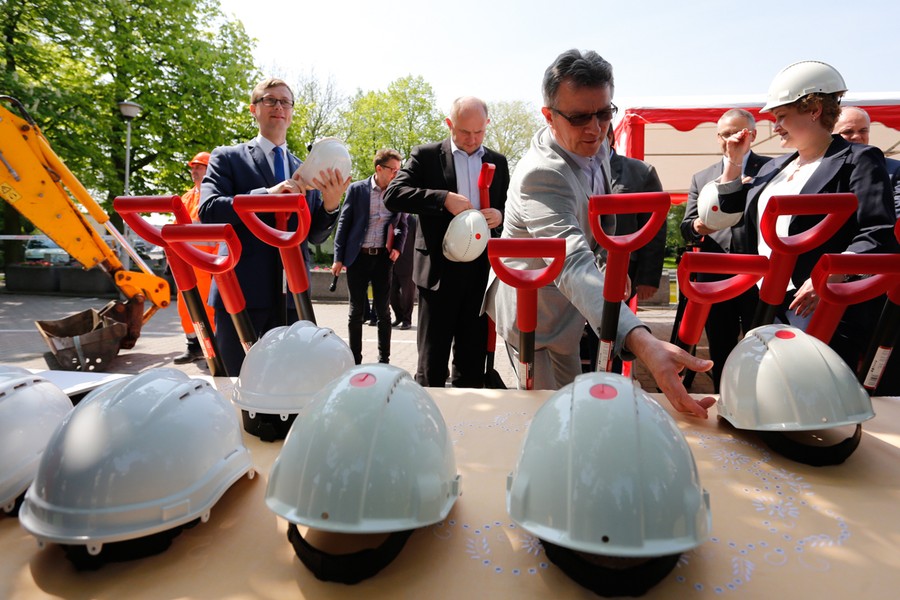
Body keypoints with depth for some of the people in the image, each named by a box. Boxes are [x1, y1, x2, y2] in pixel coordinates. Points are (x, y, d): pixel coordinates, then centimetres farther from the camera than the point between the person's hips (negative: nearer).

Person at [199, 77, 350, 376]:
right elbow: (208, 210, -10)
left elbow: (315, 236, 10)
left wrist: (331, 203, -10)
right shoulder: (227, 157, 5)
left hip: (291, 296, 4)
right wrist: (268, 194, -22)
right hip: (242, 294, -3)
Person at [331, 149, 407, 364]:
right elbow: (344, 223, 1)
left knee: (383, 310, 5)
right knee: (356, 311, 6)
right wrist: (338, 258, -3)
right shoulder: (357, 189, -1)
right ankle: (355, 360, 16)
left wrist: (397, 248, -2)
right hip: (358, 257, -1)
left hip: (383, 258, 1)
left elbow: (402, 225, 15)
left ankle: (384, 360, 15)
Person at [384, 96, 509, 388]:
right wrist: (444, 198, -20)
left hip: (482, 268, 3)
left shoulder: (498, 162, 12)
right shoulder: (426, 156, 2)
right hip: (440, 269, -3)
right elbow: (393, 195, -10)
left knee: (474, 357, 11)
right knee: (432, 358, 5)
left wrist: (500, 215, -8)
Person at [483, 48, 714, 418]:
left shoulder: (597, 146, -6)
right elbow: (574, 266, -50)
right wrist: (644, 344, -61)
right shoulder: (540, 175, -35)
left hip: (567, 308, 8)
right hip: (532, 312, -8)